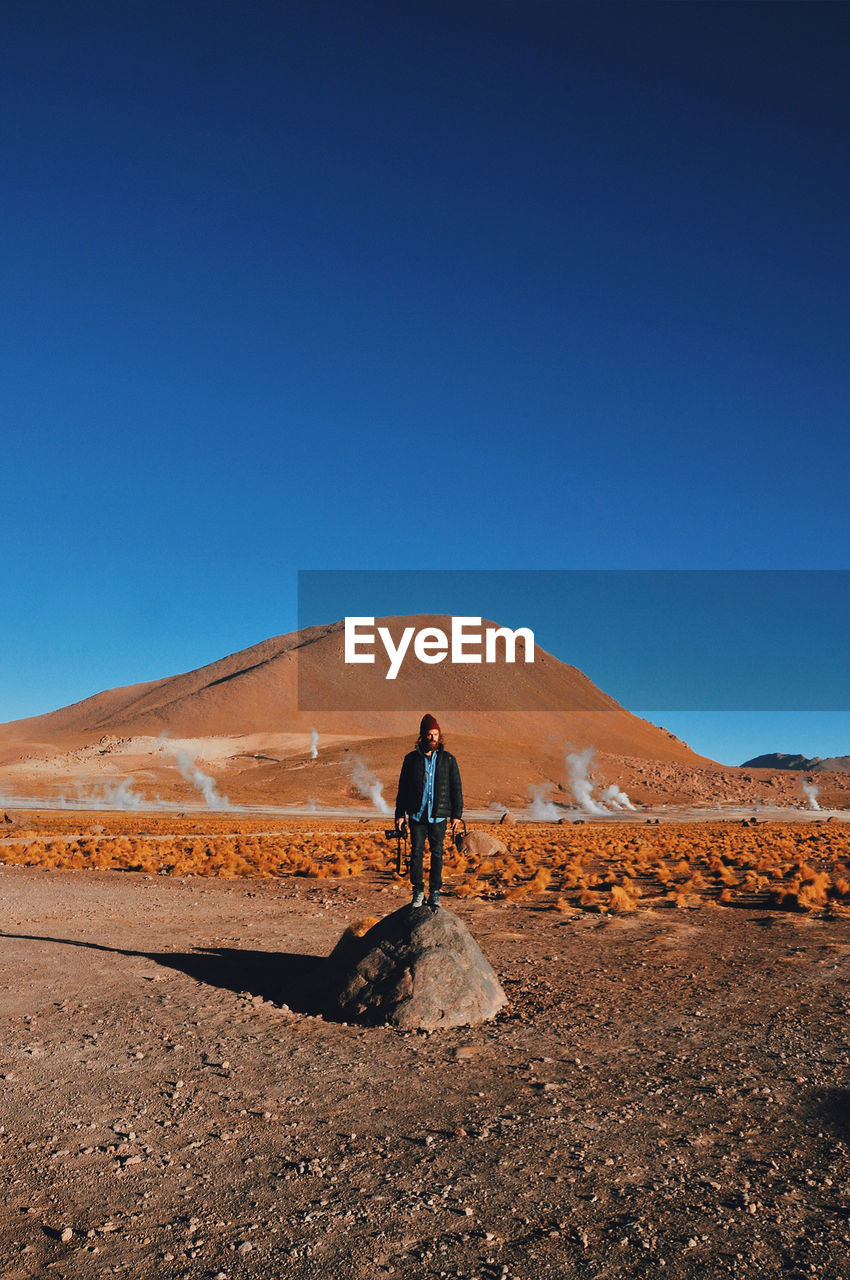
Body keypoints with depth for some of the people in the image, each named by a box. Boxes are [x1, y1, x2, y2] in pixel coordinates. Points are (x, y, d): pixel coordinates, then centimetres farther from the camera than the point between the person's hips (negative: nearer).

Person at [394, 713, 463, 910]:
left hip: (439, 815, 0)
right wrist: (400, 814, 5)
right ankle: (418, 890, 11)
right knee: (416, 852, 1)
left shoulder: (448, 759, 5)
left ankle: (435, 891, 13)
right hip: (417, 814, 0)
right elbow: (402, 788, 9)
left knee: (437, 853, 4)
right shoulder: (411, 759, 5)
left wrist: (456, 815, 3)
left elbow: (456, 788, 8)